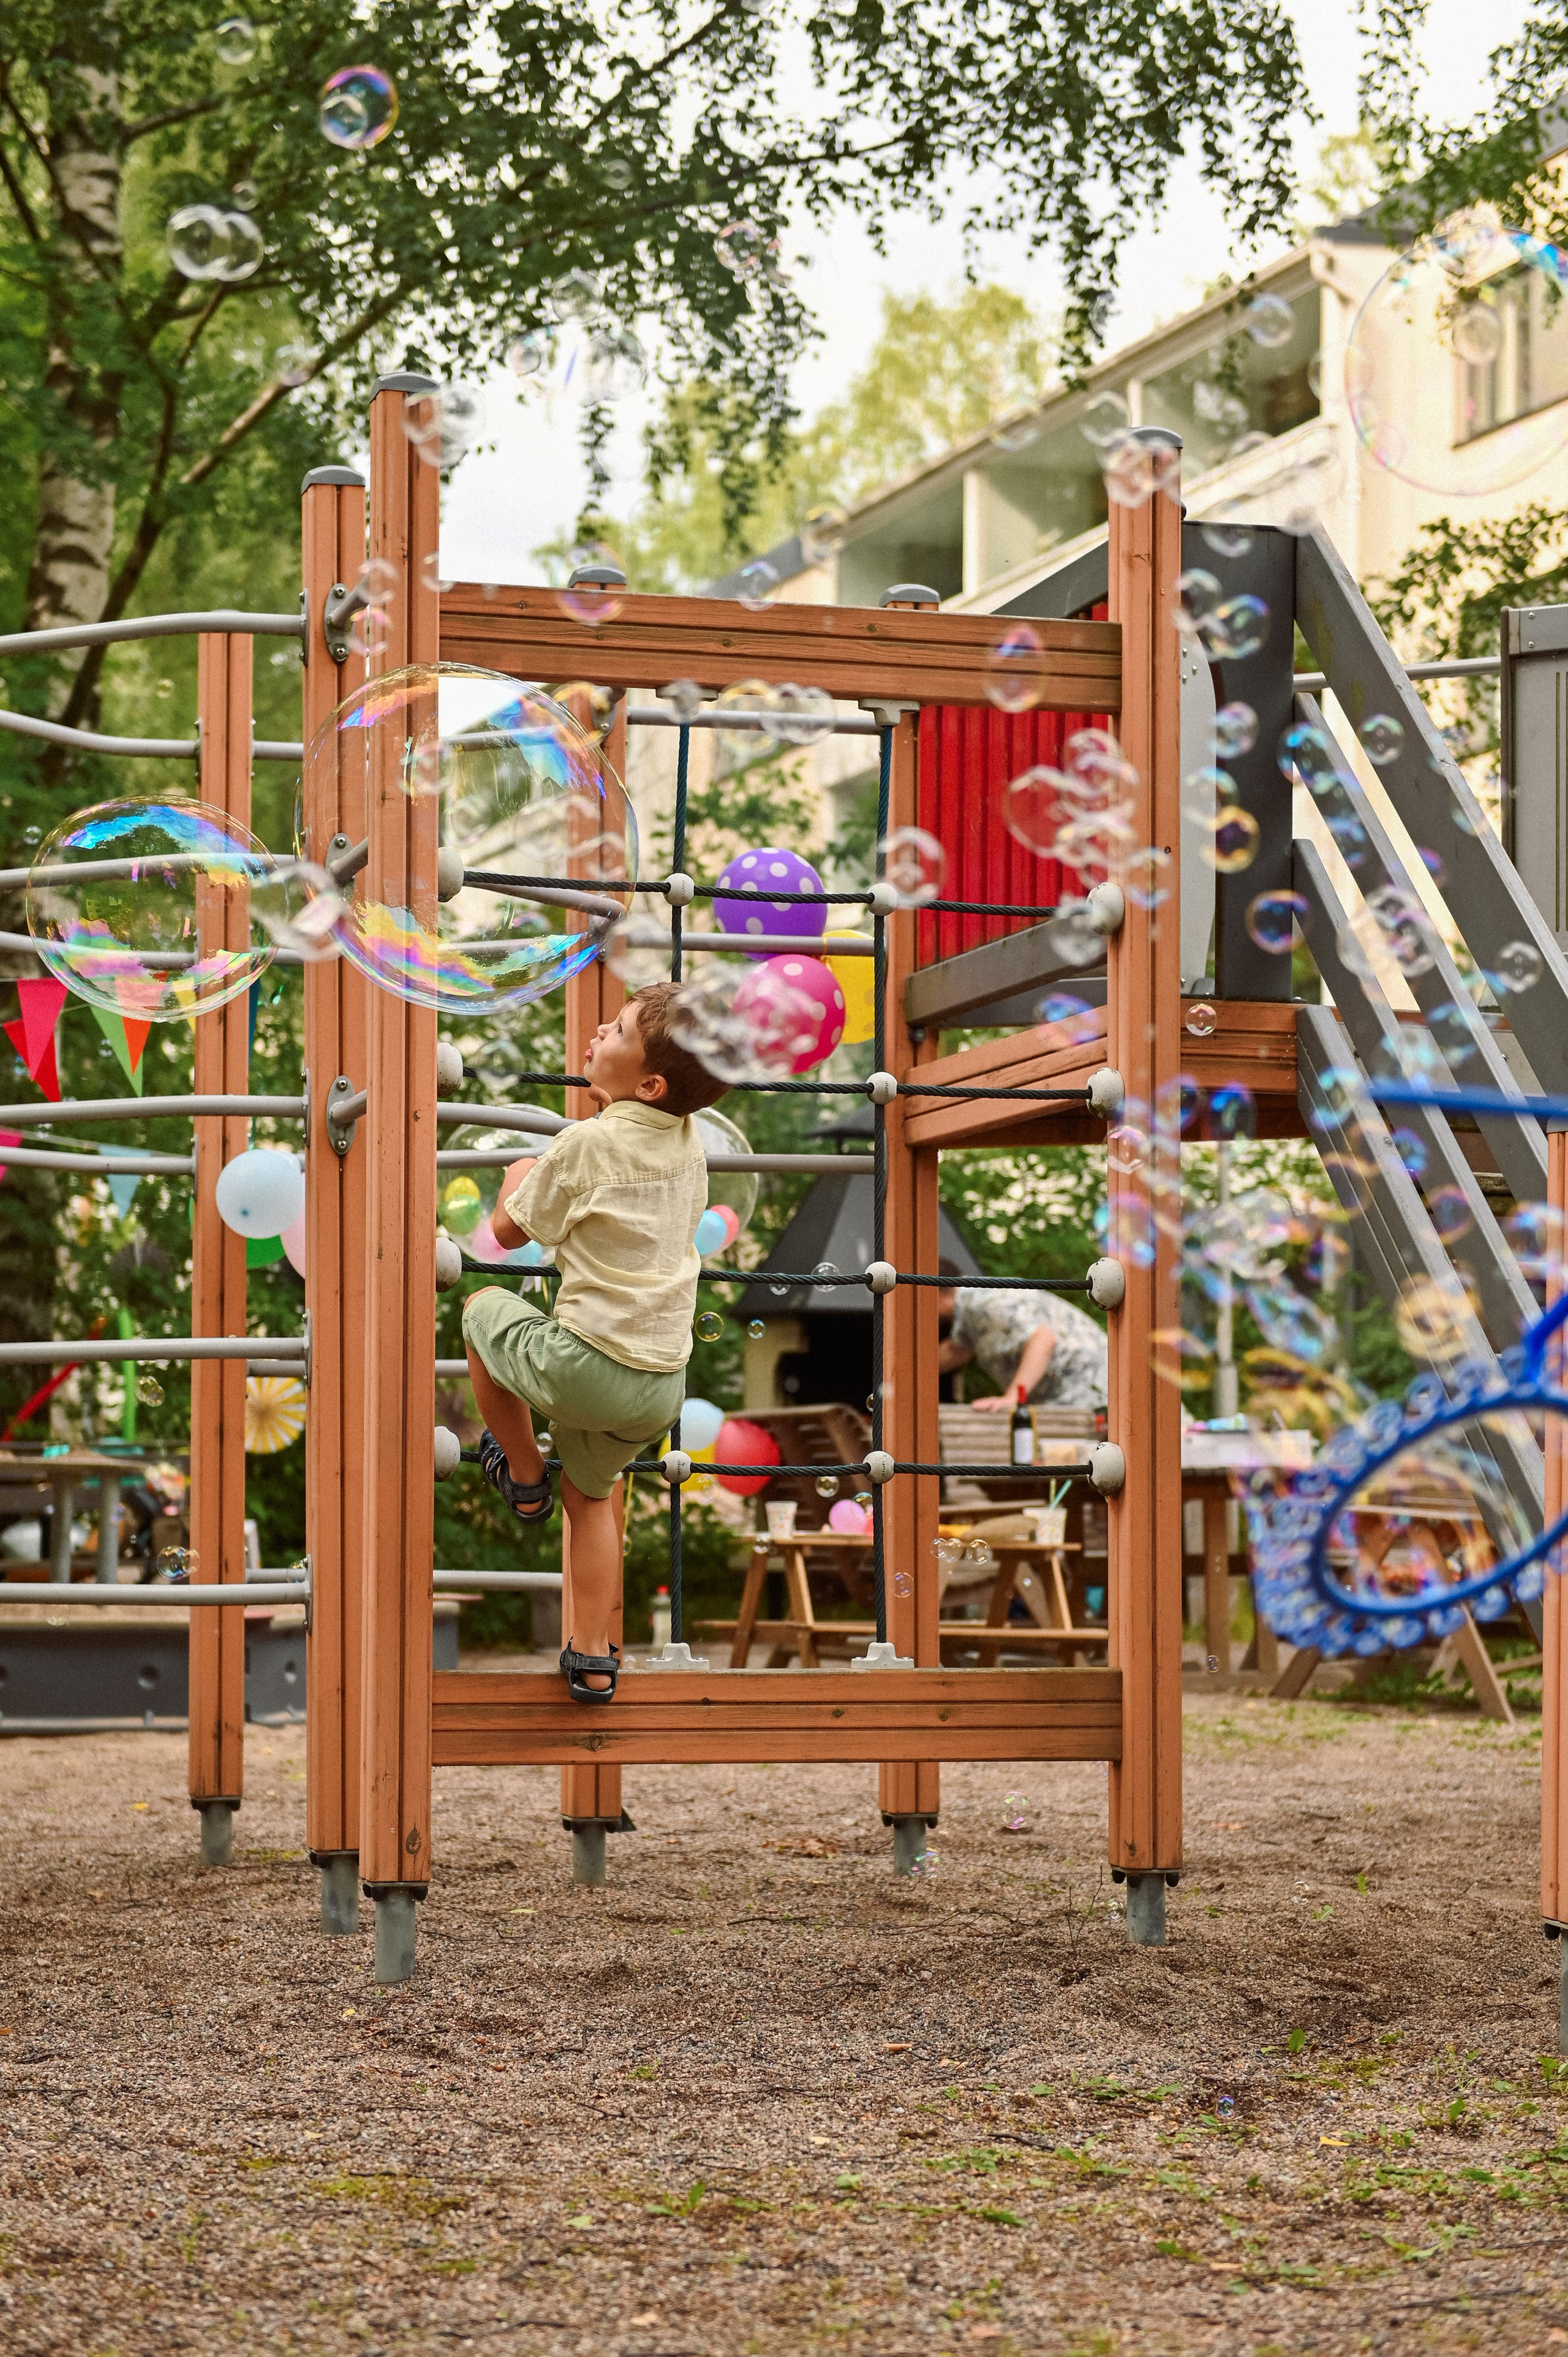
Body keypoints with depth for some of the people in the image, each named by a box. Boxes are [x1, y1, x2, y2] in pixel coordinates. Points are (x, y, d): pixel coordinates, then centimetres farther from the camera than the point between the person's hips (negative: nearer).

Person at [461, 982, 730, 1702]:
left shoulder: (586, 1143, -13)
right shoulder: (689, 1143, 6)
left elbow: (509, 1231, 0)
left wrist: (518, 1176, 20)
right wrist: (607, 1098, 27)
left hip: (586, 1366, -6)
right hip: (664, 1382, 6)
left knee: (482, 1306, 22)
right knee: (591, 1495, 26)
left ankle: (522, 1476, 28)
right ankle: (593, 1660, 25)